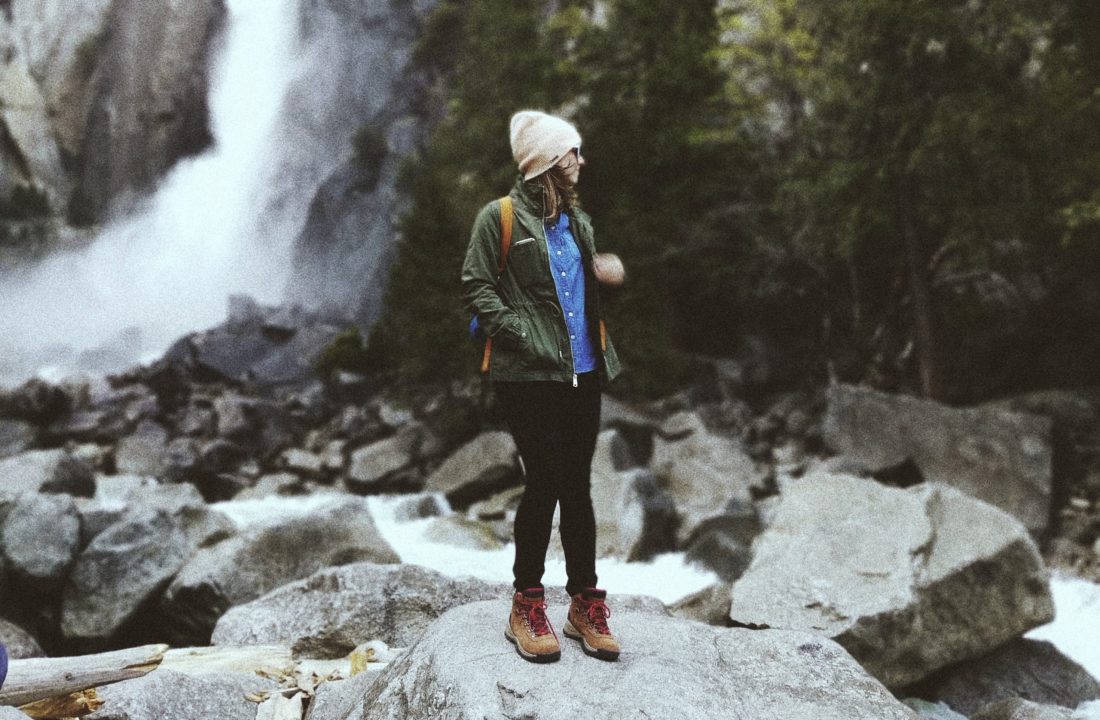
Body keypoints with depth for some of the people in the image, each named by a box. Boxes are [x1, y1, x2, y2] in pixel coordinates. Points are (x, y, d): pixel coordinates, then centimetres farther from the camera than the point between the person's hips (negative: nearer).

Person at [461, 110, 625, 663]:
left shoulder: (577, 221, 19)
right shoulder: (499, 217, -3)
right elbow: (476, 286, -8)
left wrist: (608, 271, 7)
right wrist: (520, 336, -18)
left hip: (582, 374, 7)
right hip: (528, 377, -6)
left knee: (577, 486, 9)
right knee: (544, 482, -8)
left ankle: (584, 606, 17)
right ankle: (526, 608, 7)